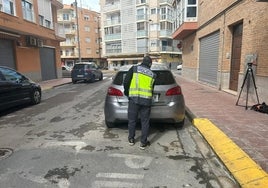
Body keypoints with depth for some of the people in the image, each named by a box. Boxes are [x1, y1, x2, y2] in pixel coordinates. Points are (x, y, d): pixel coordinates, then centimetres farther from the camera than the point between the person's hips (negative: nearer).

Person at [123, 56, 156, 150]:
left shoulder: (134, 68, 5)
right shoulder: (152, 74, 14)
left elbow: (126, 82, -1)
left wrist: (127, 92, 14)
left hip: (134, 98, -1)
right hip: (146, 99, 2)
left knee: (132, 120, 14)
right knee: (145, 121, 11)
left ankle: (131, 139, 28)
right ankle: (143, 143, 18)